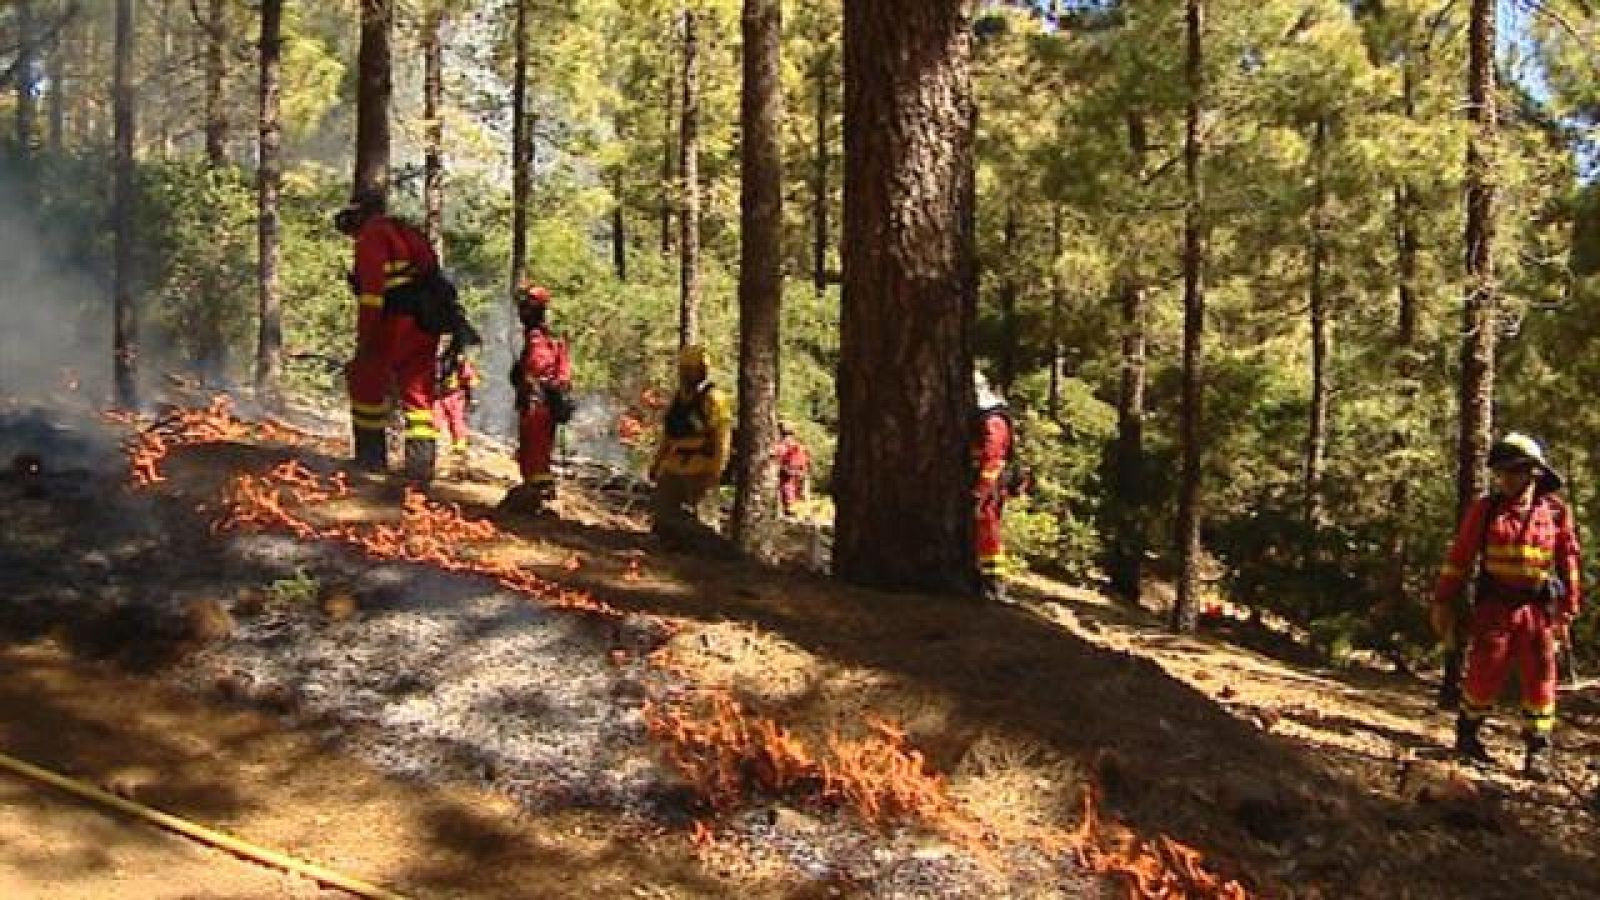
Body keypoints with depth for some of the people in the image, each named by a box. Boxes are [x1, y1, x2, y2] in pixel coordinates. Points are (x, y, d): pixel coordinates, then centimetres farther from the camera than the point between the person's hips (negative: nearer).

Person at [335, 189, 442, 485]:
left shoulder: (372, 234, -2)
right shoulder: (408, 233, 25)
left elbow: (372, 284, -14)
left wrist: (365, 333, -16)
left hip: (397, 320, -8)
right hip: (426, 322, 8)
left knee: (366, 381, 6)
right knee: (418, 390, 10)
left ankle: (371, 455, 7)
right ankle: (421, 463, 5)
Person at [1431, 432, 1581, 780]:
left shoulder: (1556, 511, 1)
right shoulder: (1485, 508, -1)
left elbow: (1569, 563, 6)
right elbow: (1459, 556, 1)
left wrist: (1566, 613, 6)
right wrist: (1443, 601, -1)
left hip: (1539, 610, 1)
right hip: (1494, 607, 0)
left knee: (1539, 681, 2)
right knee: (1483, 675, 2)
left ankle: (1538, 751, 13)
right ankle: (1467, 736, 22)